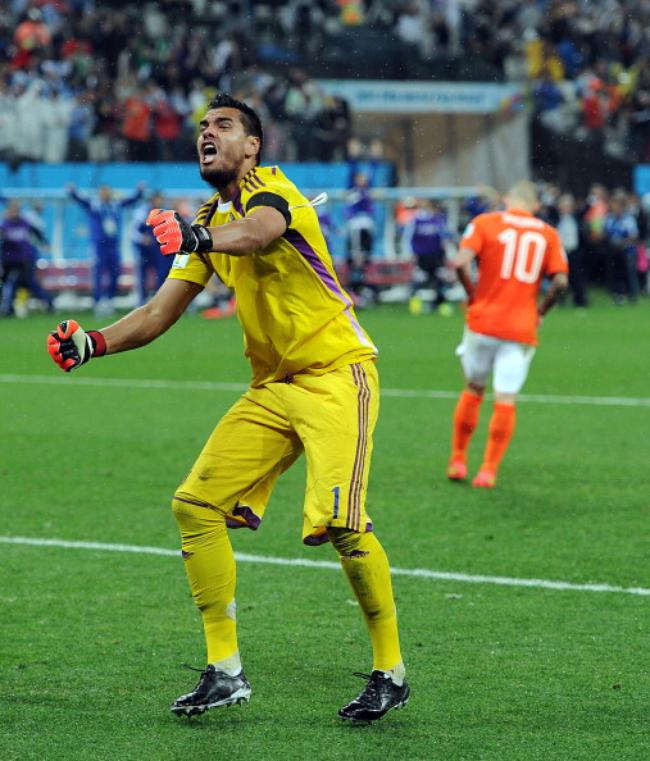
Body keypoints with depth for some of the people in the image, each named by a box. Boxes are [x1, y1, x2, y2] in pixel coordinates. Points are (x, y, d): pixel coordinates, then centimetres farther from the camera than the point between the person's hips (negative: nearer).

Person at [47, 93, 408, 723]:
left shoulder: (268, 187, -11)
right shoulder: (209, 222, 14)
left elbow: (259, 232, -37)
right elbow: (159, 314, 10)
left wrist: (196, 235, -57)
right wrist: (93, 343, -8)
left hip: (336, 374, -8)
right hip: (272, 387, 8)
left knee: (339, 523, -22)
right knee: (195, 503, -2)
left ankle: (391, 672, -6)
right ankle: (224, 671, 5)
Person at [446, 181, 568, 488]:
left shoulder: (485, 223, 1)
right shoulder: (548, 234, 5)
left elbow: (460, 262, -12)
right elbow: (560, 281, -3)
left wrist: (472, 294, 4)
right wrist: (540, 312, 11)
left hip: (484, 322, 0)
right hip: (522, 330, 0)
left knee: (473, 389, 17)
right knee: (506, 400, 1)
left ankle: (458, 461, 22)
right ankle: (489, 470, -1)